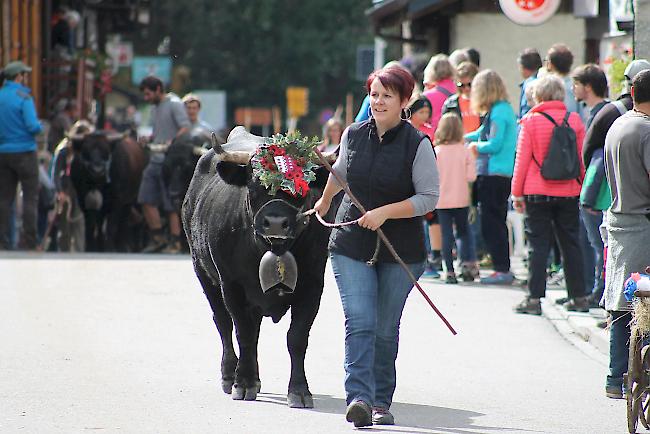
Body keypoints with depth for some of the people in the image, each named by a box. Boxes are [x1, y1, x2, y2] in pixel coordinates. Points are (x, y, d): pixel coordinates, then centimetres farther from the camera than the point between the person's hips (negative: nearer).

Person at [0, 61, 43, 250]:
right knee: (31, 197, 0)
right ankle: (28, 242, -4)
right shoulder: (23, 97, -12)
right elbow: (33, 126, -18)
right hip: (24, 152, -6)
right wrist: (40, 126, 2)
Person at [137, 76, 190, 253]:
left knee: (171, 205, -3)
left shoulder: (175, 104, -7)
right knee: (146, 200, 5)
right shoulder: (156, 108, 19)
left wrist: (172, 141, -32)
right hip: (155, 160, 9)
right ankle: (158, 238, 15)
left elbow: (186, 128, -17)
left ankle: (175, 243, 4)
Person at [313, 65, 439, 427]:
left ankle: (381, 402, 19)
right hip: (352, 245, 2)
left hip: (401, 250, -2)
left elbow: (429, 197, -10)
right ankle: (359, 397, -22)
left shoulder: (418, 144, -9)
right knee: (359, 322, -12)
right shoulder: (353, 136, 3)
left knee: (386, 329, 7)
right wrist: (324, 203, 40)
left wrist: (384, 212, -19)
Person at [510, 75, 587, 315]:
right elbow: (582, 159, 6)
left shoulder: (530, 121, -8)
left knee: (538, 245, 0)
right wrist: (582, 188, 17)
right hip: (569, 193, 3)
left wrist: (517, 192, 2)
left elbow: (522, 159, -6)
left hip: (537, 191, -3)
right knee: (571, 244, 11)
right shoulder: (575, 120, 1)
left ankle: (534, 298, -3)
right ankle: (579, 297, 14)